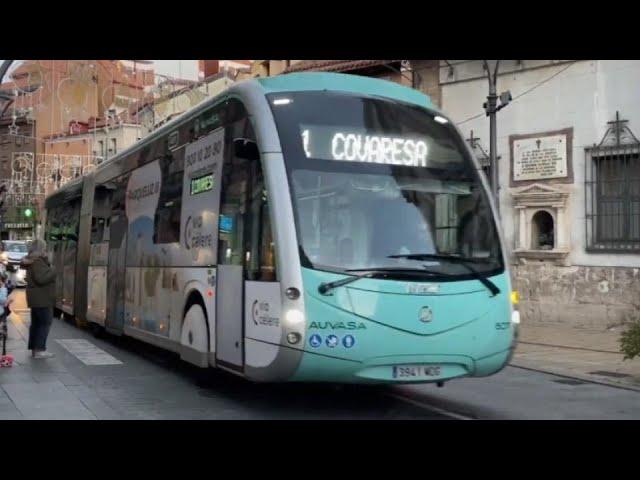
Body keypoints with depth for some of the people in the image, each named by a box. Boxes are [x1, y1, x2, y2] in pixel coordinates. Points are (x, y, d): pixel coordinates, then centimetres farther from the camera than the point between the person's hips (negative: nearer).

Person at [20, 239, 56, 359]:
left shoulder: (33, 261, 15)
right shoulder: (38, 261, -17)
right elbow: (41, 279, -25)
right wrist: (52, 272, -14)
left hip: (37, 298, 11)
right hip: (41, 298, -11)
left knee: (36, 323, 12)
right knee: (45, 322, -9)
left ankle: (34, 348, 15)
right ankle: (39, 350, -12)